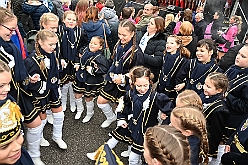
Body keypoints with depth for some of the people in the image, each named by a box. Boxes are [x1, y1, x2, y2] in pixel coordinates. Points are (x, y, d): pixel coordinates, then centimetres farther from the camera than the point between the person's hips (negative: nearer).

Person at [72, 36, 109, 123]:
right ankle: (80, 109, 48)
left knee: (88, 98, 12)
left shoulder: (100, 58, -24)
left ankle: (90, 113, 40)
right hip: (81, 78, 6)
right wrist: (78, 65, 5)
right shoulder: (86, 51, -3)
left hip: (92, 81, -6)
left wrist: (93, 70, -27)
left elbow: (104, 69, -28)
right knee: (77, 95, 18)